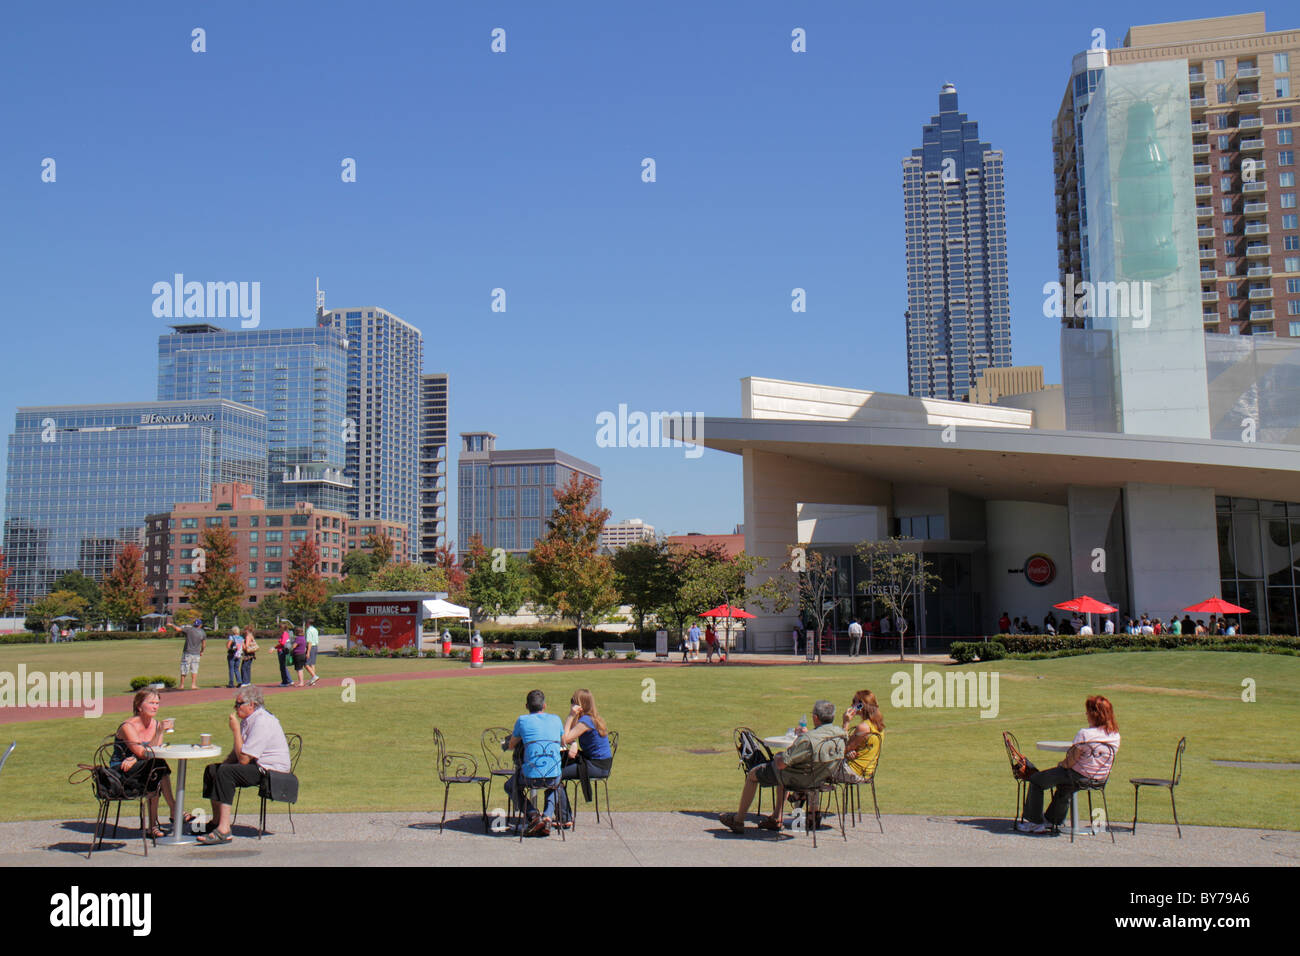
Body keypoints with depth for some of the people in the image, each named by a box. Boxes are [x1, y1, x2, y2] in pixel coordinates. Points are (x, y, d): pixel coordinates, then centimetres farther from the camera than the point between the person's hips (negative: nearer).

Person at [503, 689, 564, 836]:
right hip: (554, 774, 3)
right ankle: (548, 816, 13)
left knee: (510, 786, 29)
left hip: (531, 775, -3)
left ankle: (533, 815, 6)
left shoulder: (522, 720, 3)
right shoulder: (555, 719, 11)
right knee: (554, 785, 39)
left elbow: (511, 746, 15)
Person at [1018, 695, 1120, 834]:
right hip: (1101, 778, 8)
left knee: (1036, 780, 12)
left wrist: (1061, 764, 3)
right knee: (1063, 783, 39)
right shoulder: (1115, 735, -5)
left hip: (1079, 776, -7)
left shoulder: (1084, 734, -26)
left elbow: (1070, 762, -20)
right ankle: (1053, 821, 49)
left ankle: (1035, 822, 19)